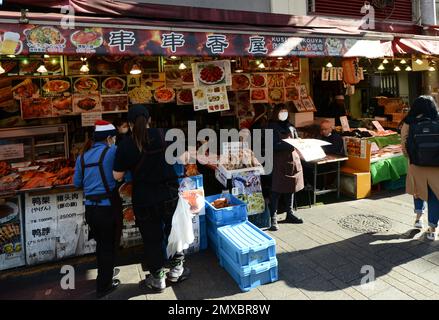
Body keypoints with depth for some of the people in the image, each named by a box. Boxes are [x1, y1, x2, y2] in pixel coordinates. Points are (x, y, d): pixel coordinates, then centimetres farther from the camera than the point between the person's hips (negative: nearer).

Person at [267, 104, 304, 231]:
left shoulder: (290, 126, 14)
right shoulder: (272, 127, -4)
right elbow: (273, 145, -15)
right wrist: (289, 144, -24)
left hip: (293, 159, 6)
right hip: (279, 161, -6)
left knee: (291, 187, 13)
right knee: (277, 190, -6)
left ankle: (290, 214, 25)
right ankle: (273, 218, -2)